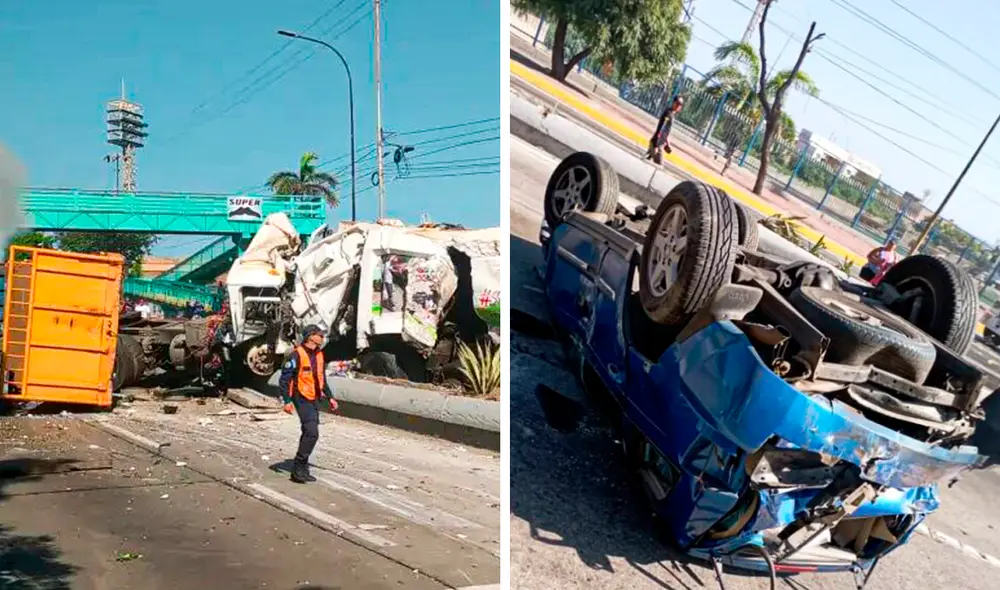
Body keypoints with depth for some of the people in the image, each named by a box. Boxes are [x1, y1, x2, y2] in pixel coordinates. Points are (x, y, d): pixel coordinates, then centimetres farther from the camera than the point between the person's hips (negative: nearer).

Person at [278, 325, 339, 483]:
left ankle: (302, 470, 21)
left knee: (309, 434, 12)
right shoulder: (297, 354, -13)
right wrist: (287, 401, -20)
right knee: (312, 433, -16)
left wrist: (330, 397, 19)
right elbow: (284, 378, -14)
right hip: (302, 399, -8)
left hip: (314, 399, 8)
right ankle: (298, 468, -7)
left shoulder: (319, 355, 12)